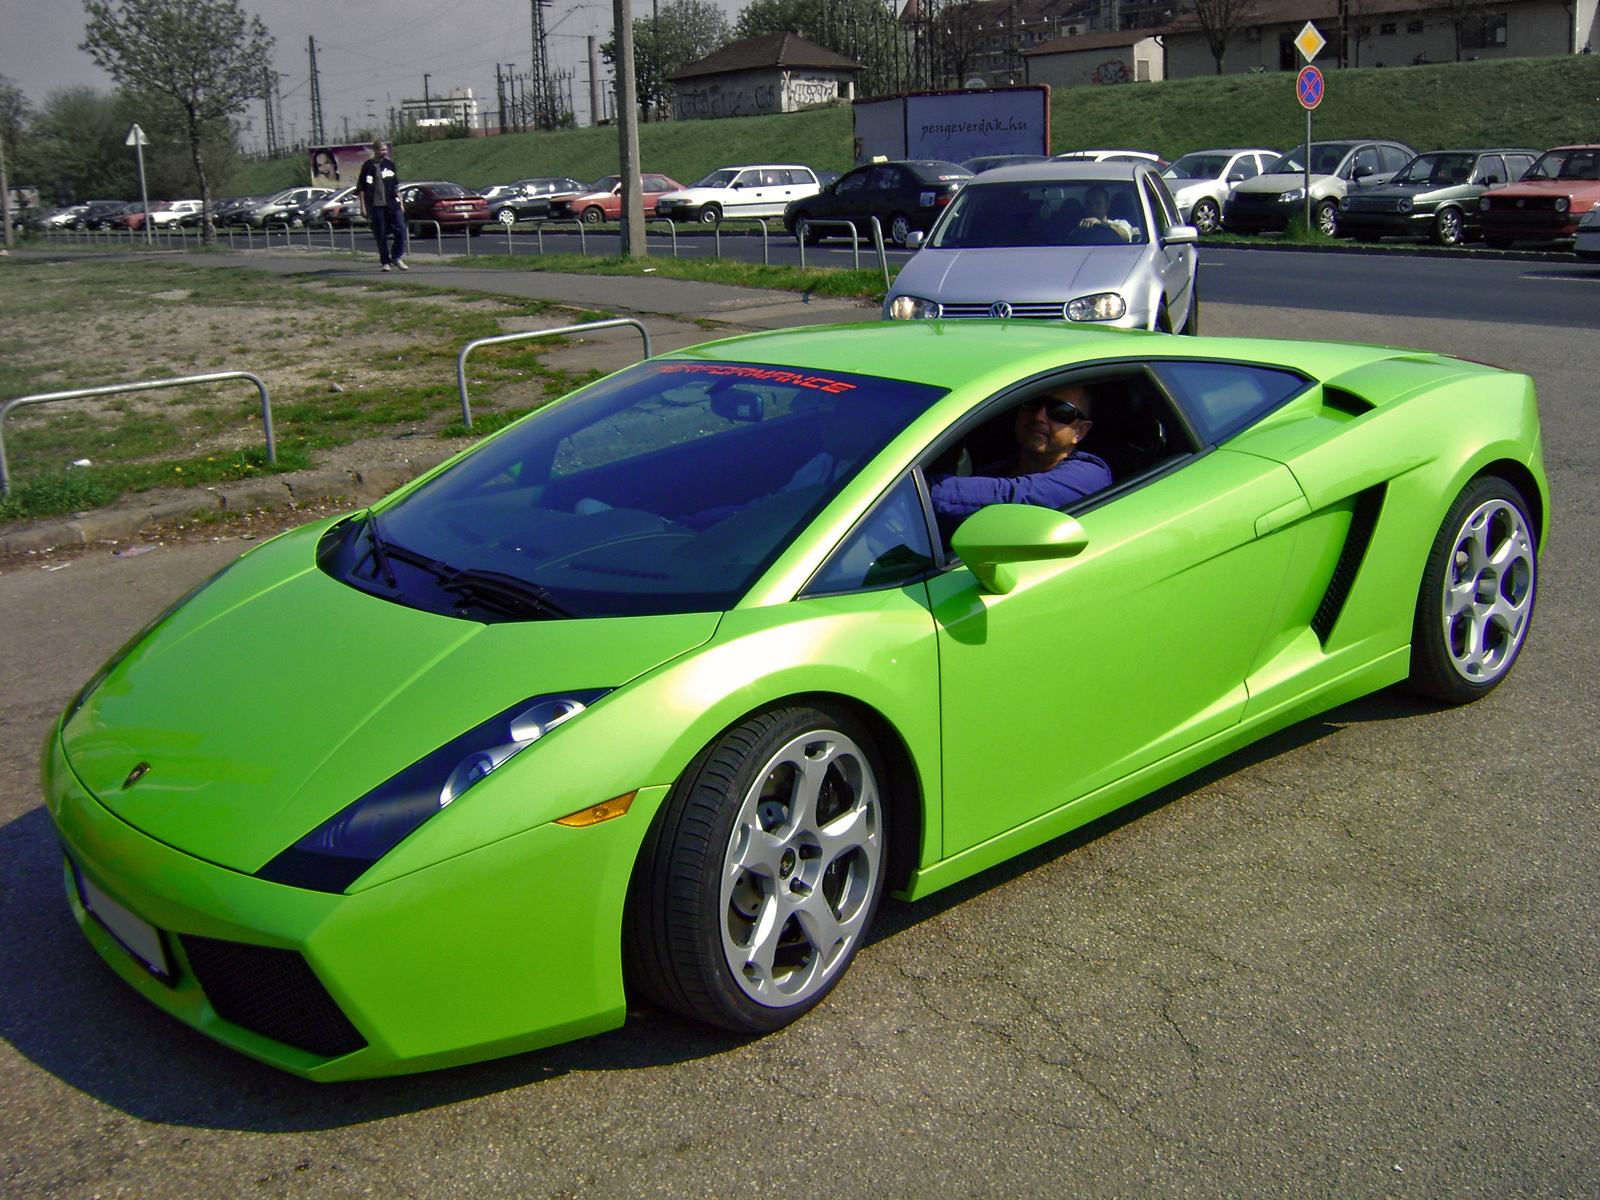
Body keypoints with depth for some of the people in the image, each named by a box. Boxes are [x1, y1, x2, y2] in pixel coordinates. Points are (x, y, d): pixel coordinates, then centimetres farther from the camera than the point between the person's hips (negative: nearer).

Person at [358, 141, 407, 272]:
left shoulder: (390, 165, 12)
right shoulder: (368, 166, 0)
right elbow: (361, 188, 0)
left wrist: (400, 201, 14)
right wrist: (363, 206, -5)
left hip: (392, 204, 3)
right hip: (376, 206, -3)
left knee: (401, 229, -6)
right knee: (381, 235, 0)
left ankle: (397, 257, 10)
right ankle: (385, 262, 9)